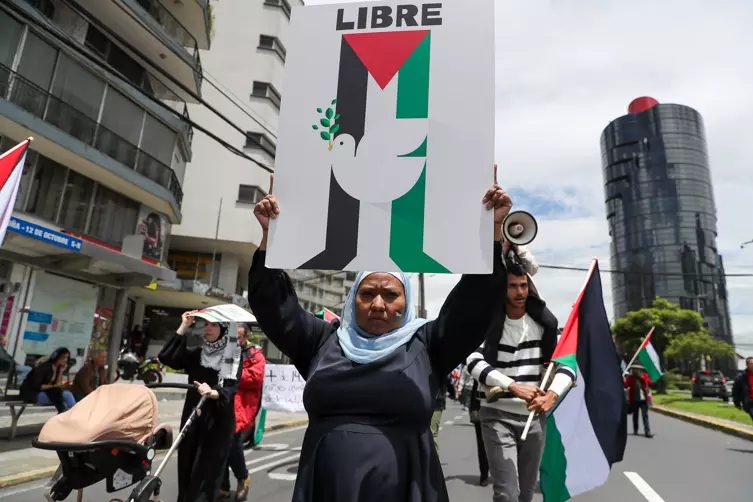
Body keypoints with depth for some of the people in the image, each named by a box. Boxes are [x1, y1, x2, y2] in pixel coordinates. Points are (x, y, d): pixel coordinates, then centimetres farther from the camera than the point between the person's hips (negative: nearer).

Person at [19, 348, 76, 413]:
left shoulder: (58, 368, 5)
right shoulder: (44, 366, -16)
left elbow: (58, 385, -2)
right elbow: (37, 386, -21)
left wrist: (61, 371, -9)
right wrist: (54, 386, -25)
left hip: (45, 393, 7)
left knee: (68, 394, -19)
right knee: (66, 395, -26)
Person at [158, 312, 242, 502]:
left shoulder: (233, 357, -5)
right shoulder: (196, 354, 7)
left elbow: (230, 388, -16)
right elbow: (166, 358, -7)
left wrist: (213, 393, -38)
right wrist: (183, 328, -10)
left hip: (218, 421, -4)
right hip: (192, 418, 4)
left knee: (206, 472, -5)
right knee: (186, 468, 11)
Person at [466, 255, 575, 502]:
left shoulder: (543, 323, 2)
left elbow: (567, 364, -2)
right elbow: (474, 362, -18)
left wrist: (552, 394, -21)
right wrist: (514, 386, -28)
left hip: (535, 417, 4)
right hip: (498, 415, -3)